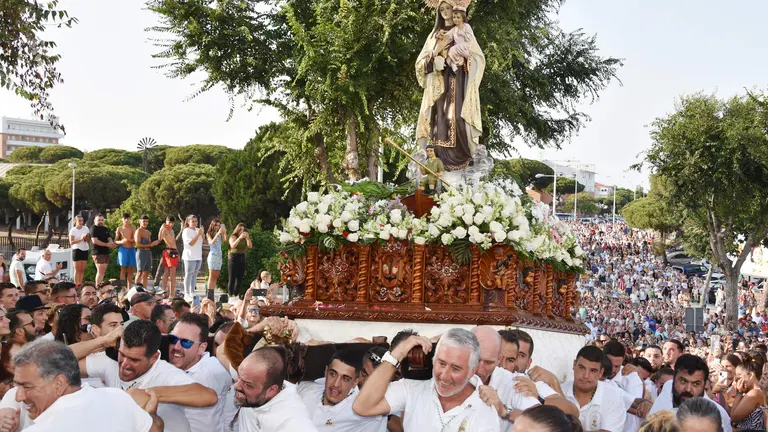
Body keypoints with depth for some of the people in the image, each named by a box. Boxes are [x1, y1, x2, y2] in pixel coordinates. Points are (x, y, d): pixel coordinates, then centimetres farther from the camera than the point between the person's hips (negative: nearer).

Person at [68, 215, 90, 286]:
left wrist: (87, 238, -9)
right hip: (77, 250, -4)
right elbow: (71, 242, -11)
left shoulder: (86, 228, 7)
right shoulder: (73, 230, -3)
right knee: (77, 269, -5)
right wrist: (80, 239, -20)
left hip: (85, 250, 4)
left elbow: (89, 240, 14)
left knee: (82, 269, 5)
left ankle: (80, 284, 10)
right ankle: (76, 285, -3)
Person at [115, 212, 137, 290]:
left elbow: (135, 240, -2)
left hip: (132, 249, 1)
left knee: (130, 270, 3)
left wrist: (128, 240, -20)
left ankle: (129, 288, 8)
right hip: (123, 249, -1)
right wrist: (121, 241, -16)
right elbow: (115, 241, 5)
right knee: (123, 269, -3)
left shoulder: (133, 228, 4)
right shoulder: (119, 229, 3)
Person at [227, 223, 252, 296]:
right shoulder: (233, 237, 1)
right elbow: (232, 246, -16)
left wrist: (247, 238, -10)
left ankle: (236, 295, 8)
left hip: (242, 258, 5)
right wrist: (240, 238, -21)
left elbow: (250, 246, 2)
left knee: (239, 279, 3)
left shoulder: (245, 238, 13)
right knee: (232, 279, -6)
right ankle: (231, 296, -5)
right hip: (234, 258, -5)